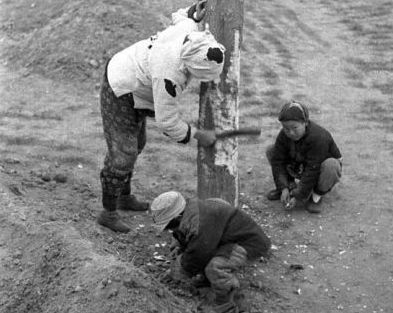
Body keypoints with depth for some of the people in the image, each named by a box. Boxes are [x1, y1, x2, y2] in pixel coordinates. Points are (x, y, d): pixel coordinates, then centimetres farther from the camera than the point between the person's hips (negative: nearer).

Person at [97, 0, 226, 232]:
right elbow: (167, 121, -29)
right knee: (123, 156, -7)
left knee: (135, 145, 21)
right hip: (120, 95, -10)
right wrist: (199, 135, -18)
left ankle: (125, 198, 38)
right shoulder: (169, 74, -38)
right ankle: (108, 213, 9)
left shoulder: (188, 30, -17)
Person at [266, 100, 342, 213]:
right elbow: (278, 161, -15)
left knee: (330, 166, -41)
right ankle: (290, 185, 1)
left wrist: (299, 196, -31)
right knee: (270, 151, -9)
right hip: (300, 167, 5)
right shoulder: (284, 135, -17)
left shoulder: (318, 138, -36)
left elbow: (312, 171, -35)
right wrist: (283, 188, -25)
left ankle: (316, 195, -14)